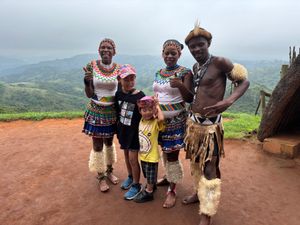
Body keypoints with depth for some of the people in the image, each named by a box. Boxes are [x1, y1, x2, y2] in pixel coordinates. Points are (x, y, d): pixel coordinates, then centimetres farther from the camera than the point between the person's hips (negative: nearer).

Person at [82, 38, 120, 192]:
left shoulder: (118, 69, -4)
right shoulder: (91, 66, -9)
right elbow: (89, 94, -9)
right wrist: (87, 82, -26)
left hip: (112, 111, 2)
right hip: (96, 111, -1)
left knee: (109, 142, 18)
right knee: (97, 145, 7)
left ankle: (109, 171, 39)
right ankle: (101, 177, 26)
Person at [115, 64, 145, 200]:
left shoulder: (140, 96, -20)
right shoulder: (118, 94, -4)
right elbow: (117, 112, 8)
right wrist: (118, 129, 10)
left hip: (135, 131, -6)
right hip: (123, 130, 6)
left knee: (133, 159, 1)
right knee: (126, 154, 21)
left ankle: (136, 185, 21)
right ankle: (130, 177, 44)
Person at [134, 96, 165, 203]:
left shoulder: (156, 123, -22)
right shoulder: (141, 121, -2)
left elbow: (161, 118, -43)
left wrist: (157, 107, -31)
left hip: (152, 156, -7)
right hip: (143, 154, 7)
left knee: (151, 176, 11)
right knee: (148, 175, 26)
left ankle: (148, 193, 27)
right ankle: (151, 186, 47)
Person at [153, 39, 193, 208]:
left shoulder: (185, 73, -9)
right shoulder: (158, 73, 9)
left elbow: (190, 99, -15)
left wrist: (180, 85, -30)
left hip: (175, 119, -6)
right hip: (159, 118, 6)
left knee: (172, 155, -1)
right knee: (164, 151, 17)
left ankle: (172, 190, 14)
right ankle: (168, 177, 39)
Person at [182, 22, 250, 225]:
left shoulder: (219, 62, -12)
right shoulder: (195, 67, 10)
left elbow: (244, 81, -9)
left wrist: (229, 101, -25)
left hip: (210, 124, -8)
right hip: (193, 121, 8)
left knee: (209, 168, -3)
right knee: (196, 161, 20)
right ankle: (199, 193, 41)